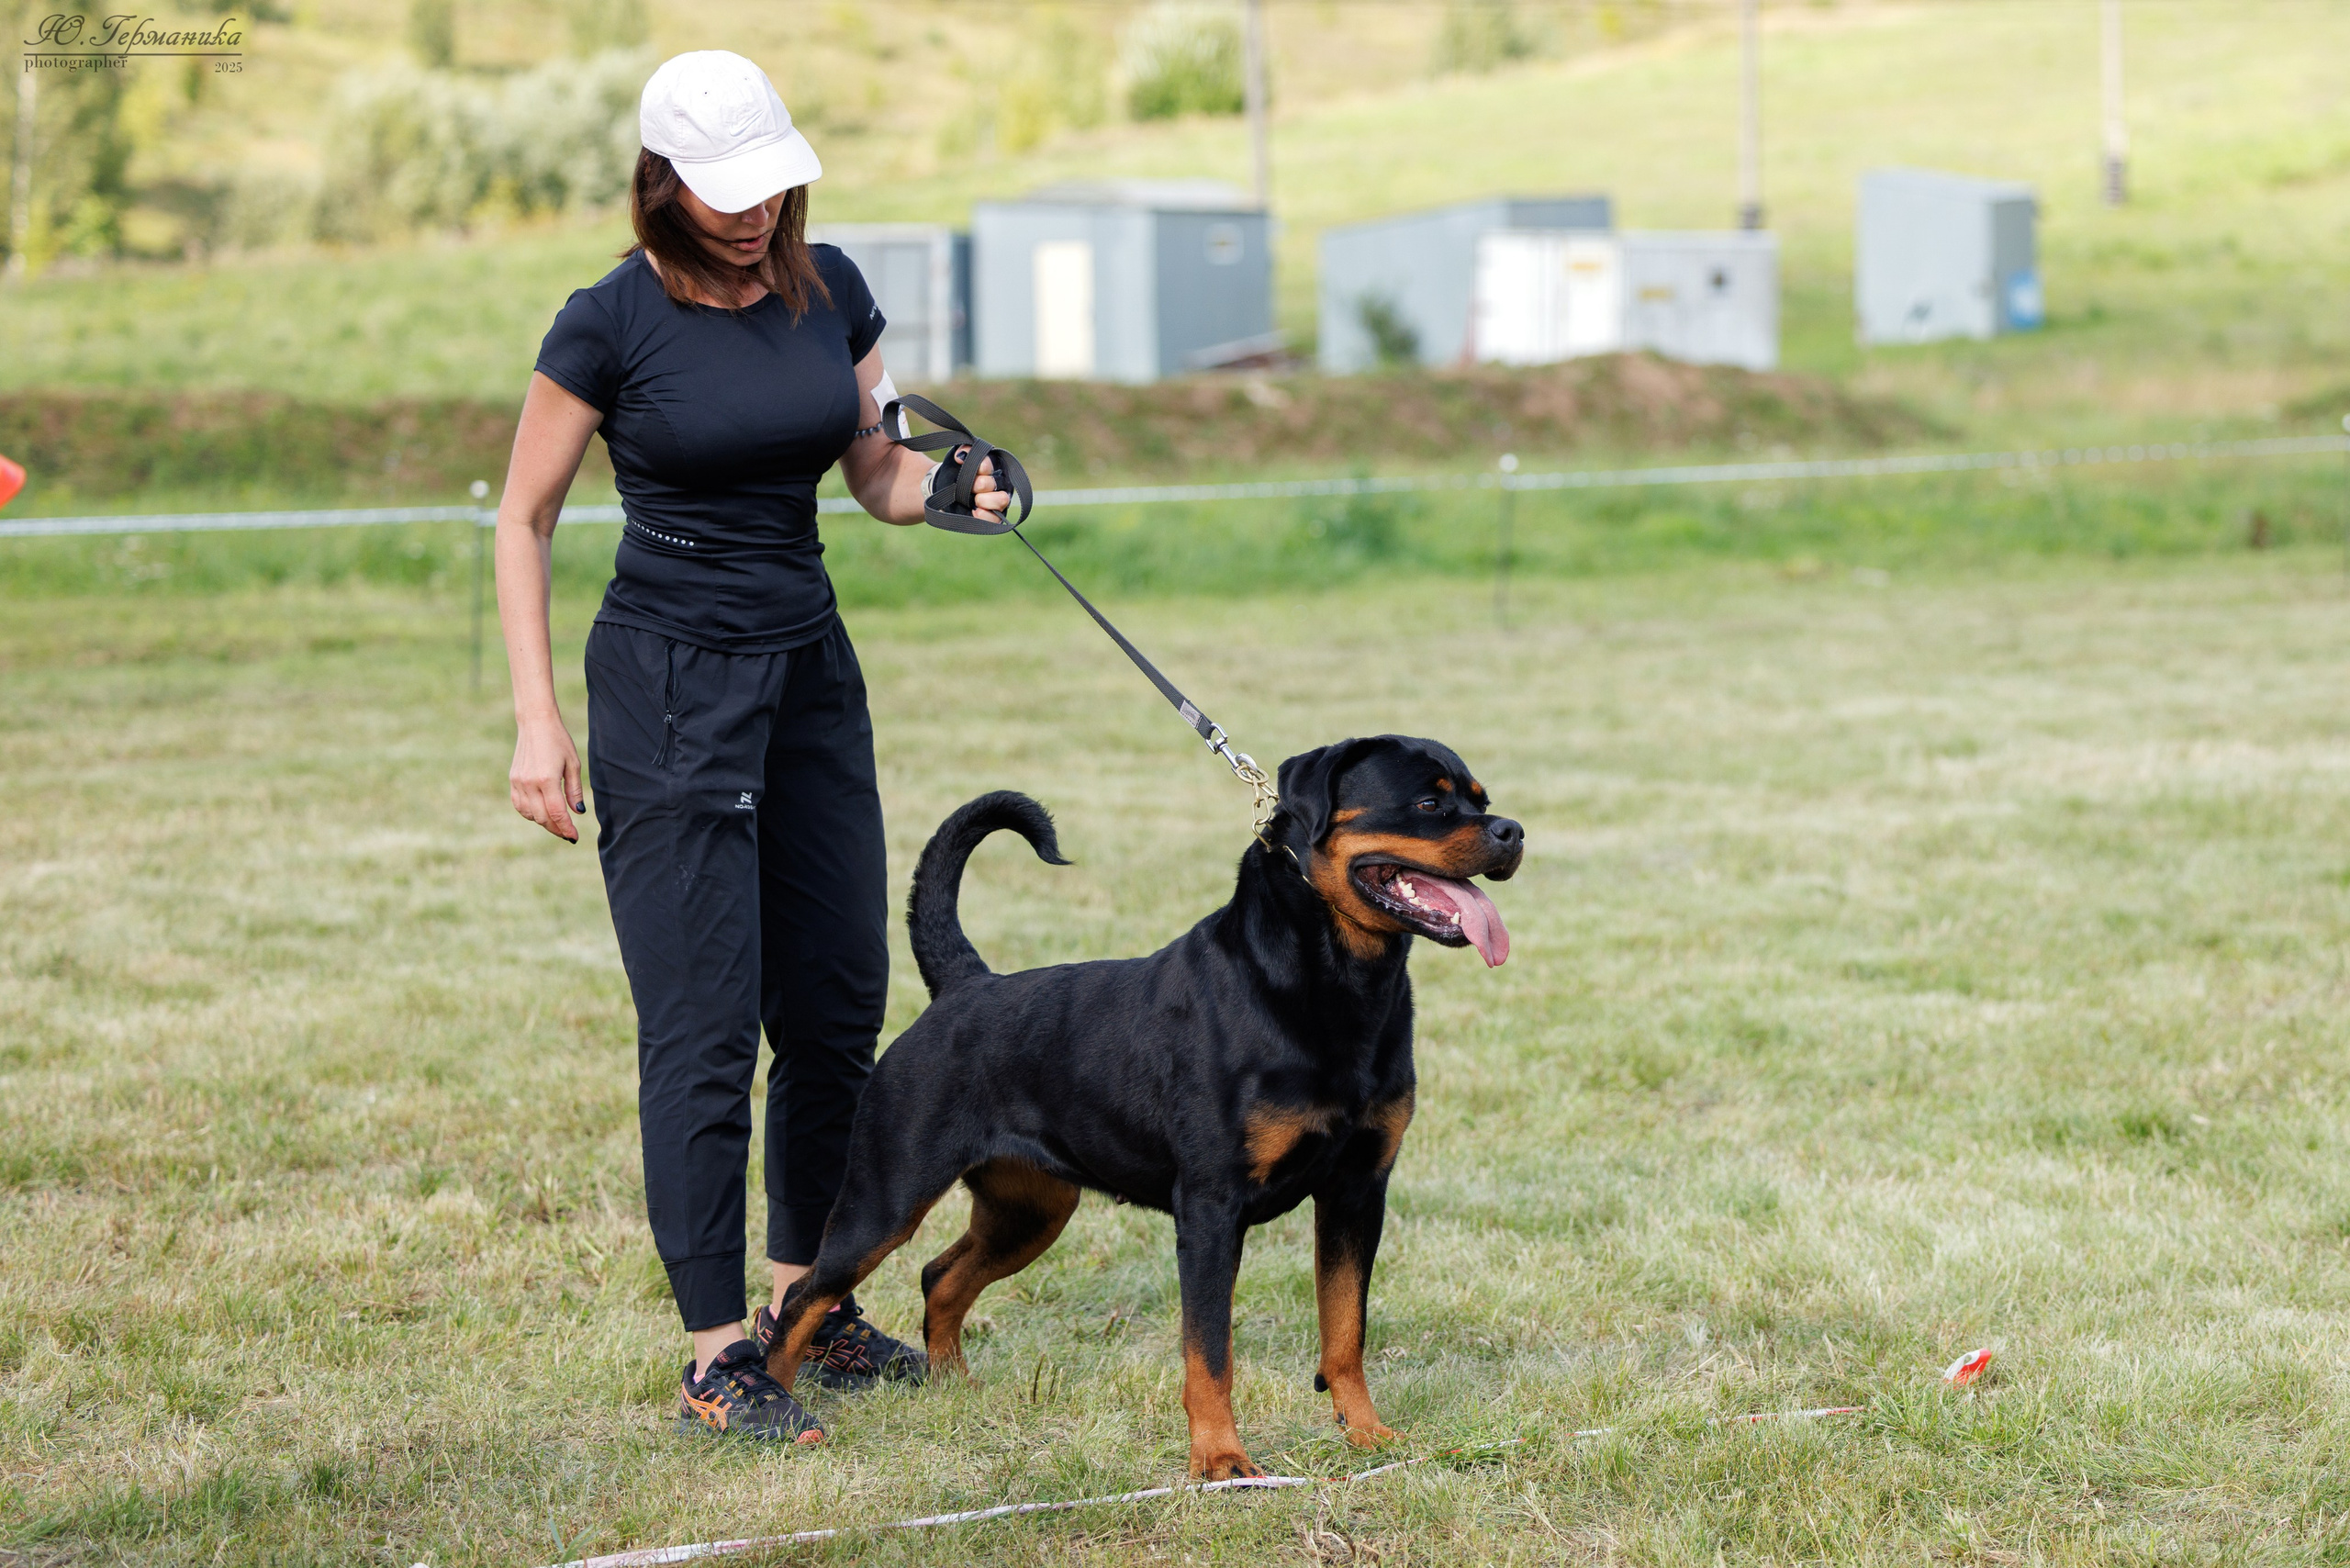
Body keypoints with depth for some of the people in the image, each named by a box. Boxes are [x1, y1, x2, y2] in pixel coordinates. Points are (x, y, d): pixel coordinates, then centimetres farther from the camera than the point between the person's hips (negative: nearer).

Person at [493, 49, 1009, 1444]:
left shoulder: (831, 291, 3)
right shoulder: (613, 322, -11)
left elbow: (878, 470, 11)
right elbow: (524, 519, -4)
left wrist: (951, 486, -12)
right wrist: (538, 717, -9)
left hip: (811, 670, 6)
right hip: (668, 686, -6)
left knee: (838, 1012, 9)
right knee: (705, 1031, -7)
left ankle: (807, 1303, 24)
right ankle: (717, 1359, -2)